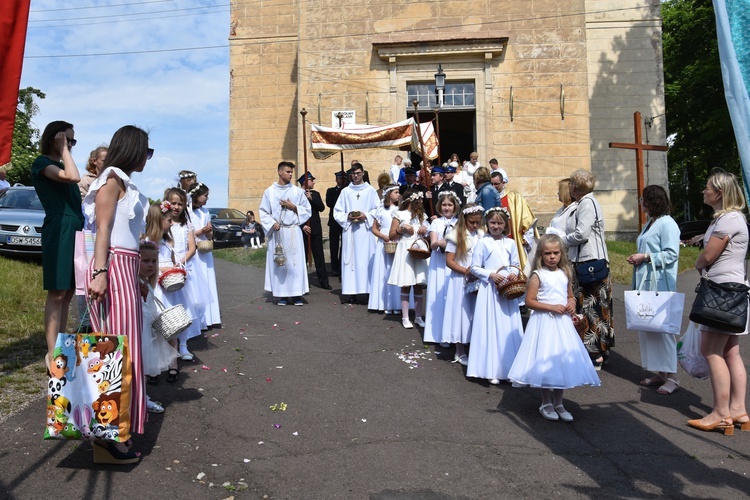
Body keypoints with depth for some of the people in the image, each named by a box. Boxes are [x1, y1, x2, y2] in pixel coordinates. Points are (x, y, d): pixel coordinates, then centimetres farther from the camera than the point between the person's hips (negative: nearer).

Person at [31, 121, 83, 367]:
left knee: (68, 293, 9)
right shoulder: (42, 163, 0)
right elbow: (73, 177, -19)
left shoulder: (61, 166, 23)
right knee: (57, 293, -9)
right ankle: (52, 354, -6)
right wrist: (63, 149, -7)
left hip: (75, 230, 8)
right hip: (59, 230, -8)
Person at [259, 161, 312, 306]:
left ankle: (297, 294, 5)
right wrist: (272, 224, -9)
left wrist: (293, 207, -6)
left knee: (295, 263, -2)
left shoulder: (298, 191, 7)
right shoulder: (270, 192, 5)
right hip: (277, 232, 0)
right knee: (278, 263, 1)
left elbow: (307, 210, 9)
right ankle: (282, 294, 9)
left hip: (293, 232, 0)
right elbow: (264, 212, 6)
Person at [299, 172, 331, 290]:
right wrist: (302, 226, -13)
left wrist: (311, 198, -10)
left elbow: (322, 208, 1)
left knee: (319, 255, 4)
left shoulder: (315, 194, 13)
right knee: (303, 256, 2)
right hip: (303, 230, -4)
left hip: (316, 229, 4)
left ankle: (323, 281, 7)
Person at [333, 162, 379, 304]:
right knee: (351, 259, -2)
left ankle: (369, 290, -2)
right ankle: (352, 292, 0)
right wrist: (347, 217, -8)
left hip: (366, 230, -1)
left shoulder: (370, 190, 7)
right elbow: (337, 212, 9)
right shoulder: (345, 191, 10)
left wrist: (366, 216, -10)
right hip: (350, 230, 1)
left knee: (367, 259, -4)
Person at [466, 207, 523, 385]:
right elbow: (474, 267, -3)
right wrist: (491, 275, -15)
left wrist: (512, 275, -7)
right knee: (490, 328, 0)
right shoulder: (483, 243, -2)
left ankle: (508, 367, 19)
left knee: (509, 328, 7)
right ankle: (491, 370, 8)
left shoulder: (510, 243, 9)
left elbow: (516, 265, 13)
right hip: (490, 289, -4)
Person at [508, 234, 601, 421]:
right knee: (545, 362, 1)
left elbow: (571, 296, 19)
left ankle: (558, 403, 22)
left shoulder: (564, 274, 8)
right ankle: (546, 403, 18)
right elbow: (529, 301, -12)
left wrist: (572, 303, -3)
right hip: (544, 322, -5)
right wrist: (552, 307, -19)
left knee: (563, 361, 9)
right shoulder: (538, 275, -8)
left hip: (563, 323, 5)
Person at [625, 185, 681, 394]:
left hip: (661, 284, -10)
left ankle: (671, 376, 3)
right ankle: (660, 372, 20)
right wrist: (636, 258, 9)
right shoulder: (650, 223, 19)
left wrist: (645, 257, -17)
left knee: (663, 328, -6)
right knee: (647, 328, 11)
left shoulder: (667, 224, -11)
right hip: (645, 283, 10)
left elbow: (671, 254, -17)